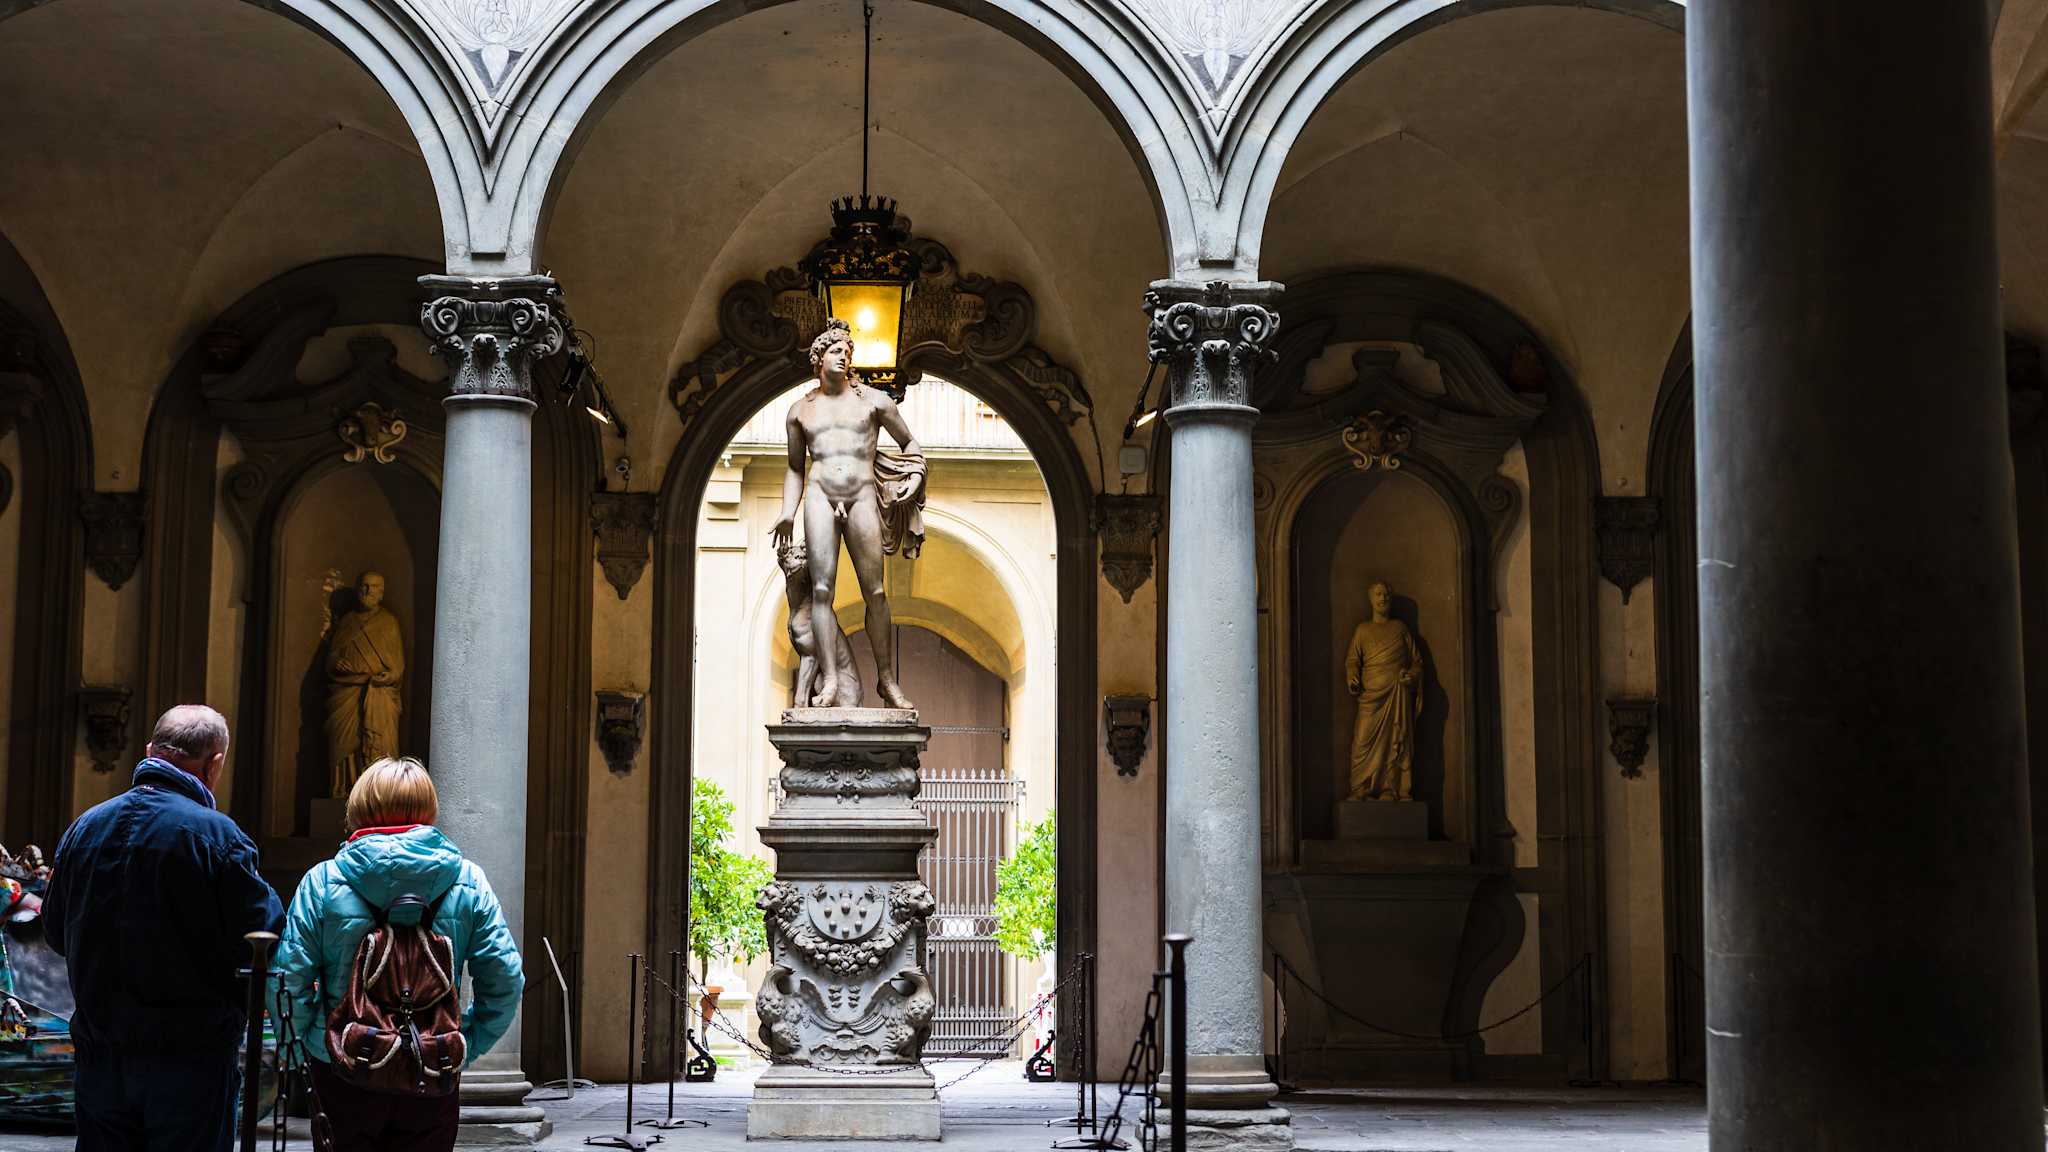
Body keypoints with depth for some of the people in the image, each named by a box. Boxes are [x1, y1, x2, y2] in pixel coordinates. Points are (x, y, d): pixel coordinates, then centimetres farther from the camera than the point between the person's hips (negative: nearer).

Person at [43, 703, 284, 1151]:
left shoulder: (84, 827, 3)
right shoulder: (216, 834, -14)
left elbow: (57, 933, 12)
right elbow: (262, 935, -15)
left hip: (100, 1049, 5)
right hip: (191, 1056, -5)